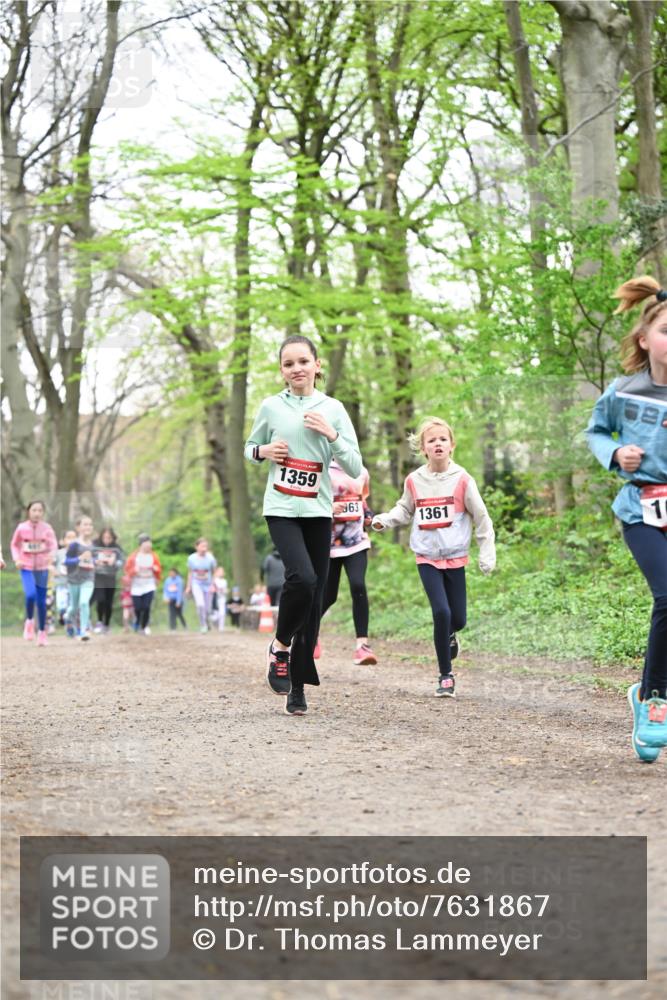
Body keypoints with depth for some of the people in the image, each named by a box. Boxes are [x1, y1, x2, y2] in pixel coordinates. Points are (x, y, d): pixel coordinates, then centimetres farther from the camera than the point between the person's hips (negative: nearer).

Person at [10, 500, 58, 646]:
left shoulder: (46, 528, -5)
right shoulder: (21, 528, -4)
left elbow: (53, 544, -10)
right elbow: (14, 545, 9)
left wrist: (51, 554, -31)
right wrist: (17, 559, -6)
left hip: (42, 568, 1)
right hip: (26, 568, -1)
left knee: (41, 601, 5)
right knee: (30, 595, -23)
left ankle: (42, 632, 20)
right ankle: (29, 621, 5)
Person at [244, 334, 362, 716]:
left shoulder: (333, 409, 3)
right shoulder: (271, 407, 3)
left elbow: (355, 468, 1)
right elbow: (250, 448, 19)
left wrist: (331, 433, -13)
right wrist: (263, 451, -4)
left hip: (318, 512, 2)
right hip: (282, 509, -2)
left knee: (314, 599, 2)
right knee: (302, 577, -26)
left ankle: (298, 687, 11)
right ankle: (280, 645, 0)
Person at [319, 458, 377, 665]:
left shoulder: (361, 472, 10)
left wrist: (368, 515, 6)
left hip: (357, 542, 3)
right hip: (329, 544, -3)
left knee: (358, 586, -19)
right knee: (328, 596, 4)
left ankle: (362, 644, -19)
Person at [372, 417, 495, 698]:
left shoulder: (462, 479, -8)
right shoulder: (414, 480, -3)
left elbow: (481, 517, -1)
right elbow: (405, 510, 14)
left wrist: (487, 553, -2)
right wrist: (384, 520, -5)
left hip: (455, 557, 0)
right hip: (427, 558, 0)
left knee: (457, 619, 4)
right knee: (441, 612, -14)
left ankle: (449, 635, 44)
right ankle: (445, 676, 0)